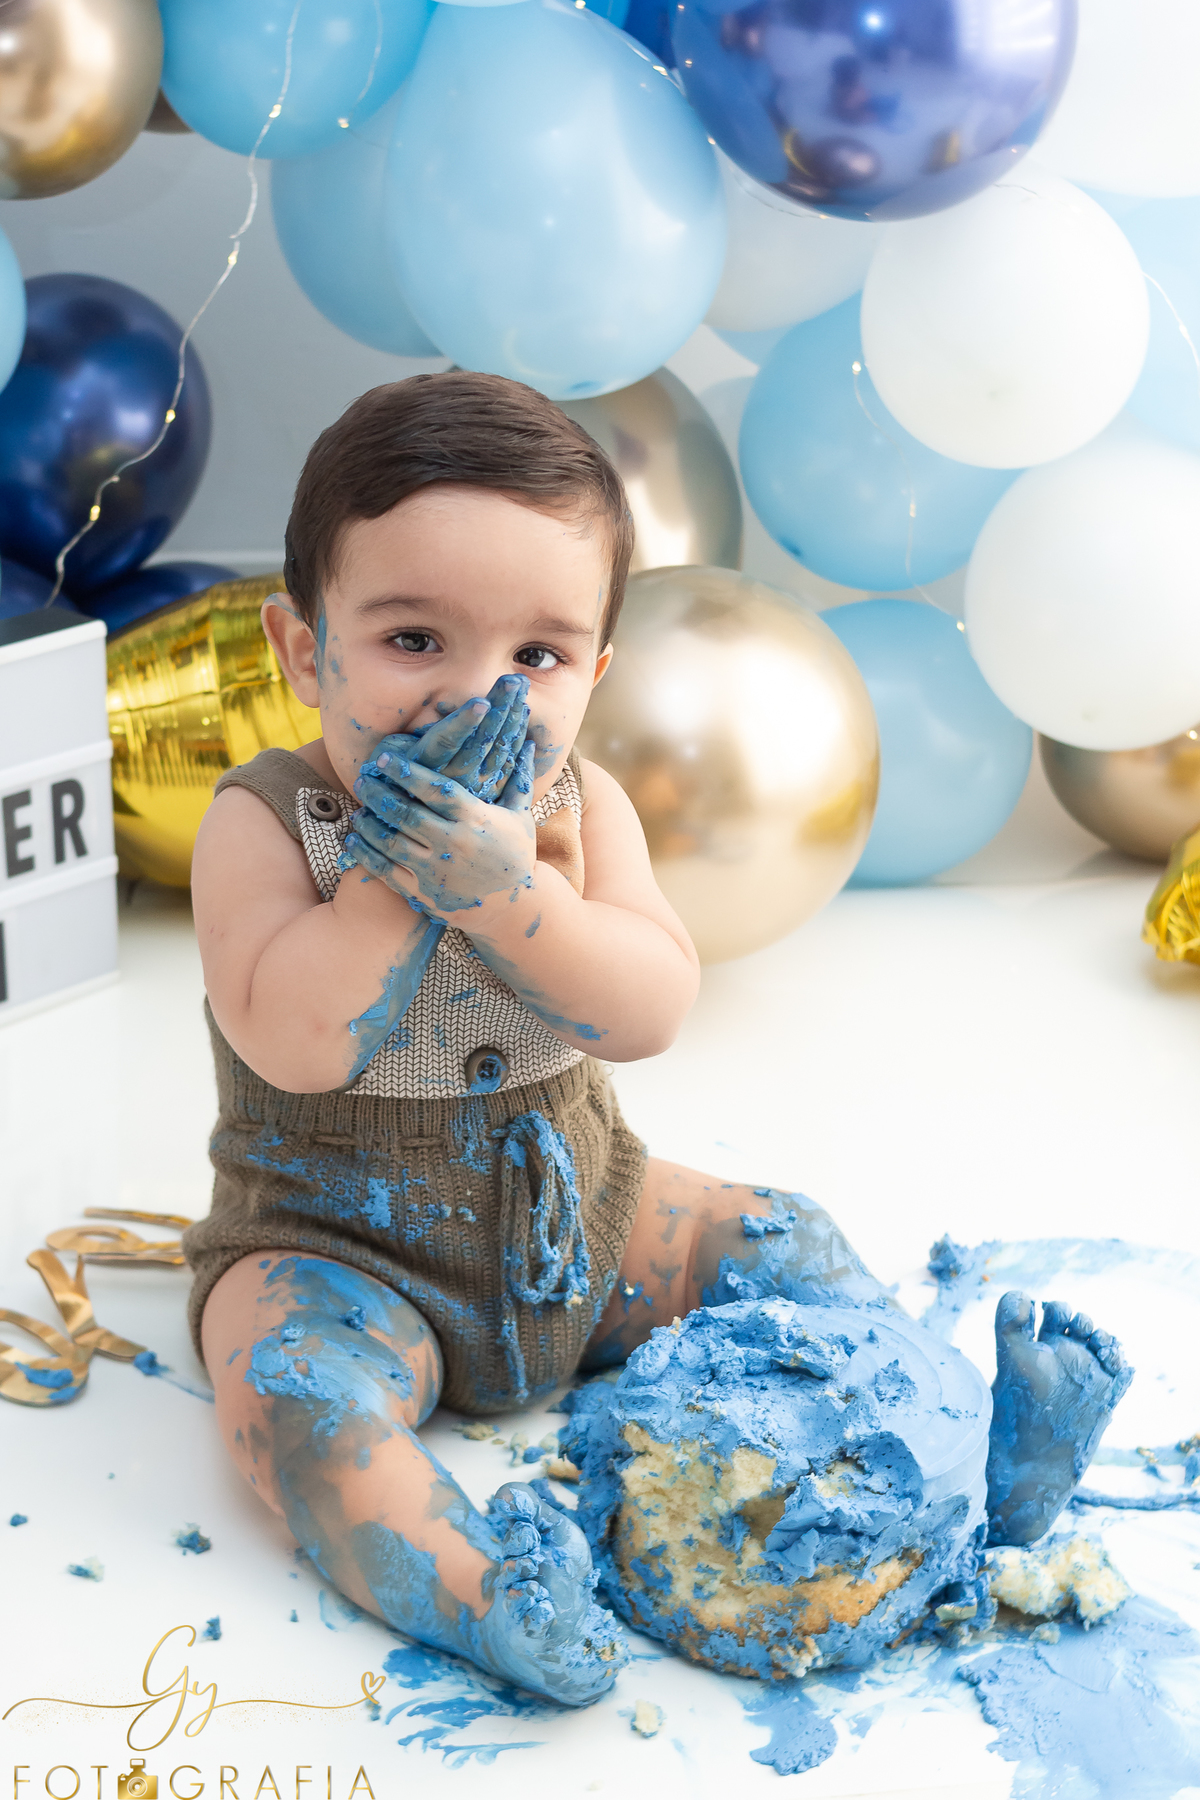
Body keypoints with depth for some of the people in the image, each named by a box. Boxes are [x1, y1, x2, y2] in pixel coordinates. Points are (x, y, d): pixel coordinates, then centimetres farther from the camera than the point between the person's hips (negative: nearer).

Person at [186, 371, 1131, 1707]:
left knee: (774, 1249, -2)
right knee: (284, 1383, -32)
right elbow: (297, 1044, -28)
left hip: (572, 1215, 5)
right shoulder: (264, 822, -15)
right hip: (341, 1245, -4)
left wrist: (500, 886, -32)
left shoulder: (577, 806, -5)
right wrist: (394, 867, -33)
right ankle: (463, 1588, -49)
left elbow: (649, 1015, -18)